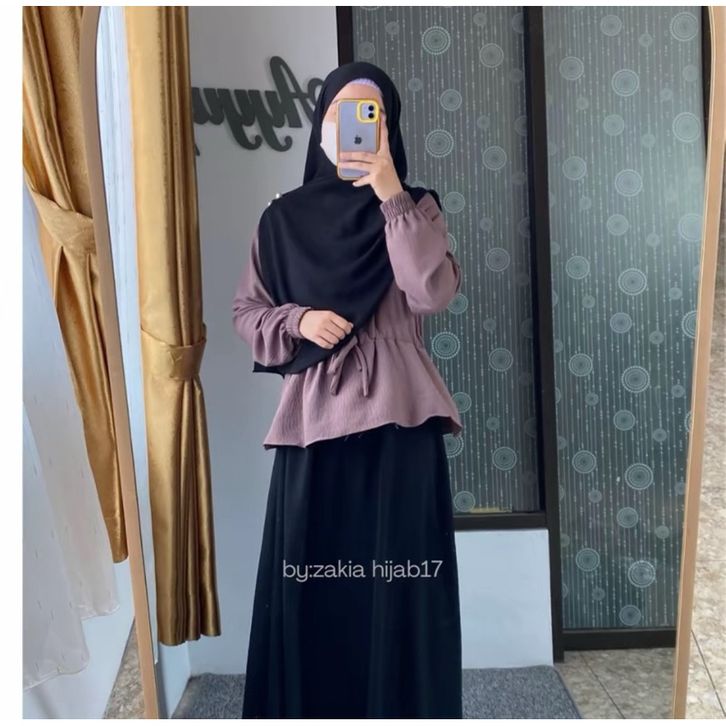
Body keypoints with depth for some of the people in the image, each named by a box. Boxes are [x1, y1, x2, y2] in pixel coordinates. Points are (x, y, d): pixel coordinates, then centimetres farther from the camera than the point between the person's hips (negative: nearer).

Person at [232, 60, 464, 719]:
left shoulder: (416, 207, 5)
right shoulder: (284, 217, 9)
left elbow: (435, 293, -12)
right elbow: (245, 310, 12)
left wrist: (392, 195, -15)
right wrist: (298, 321, -8)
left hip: (397, 416, -1)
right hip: (314, 414, 2)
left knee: (398, 577, 2)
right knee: (310, 579, 5)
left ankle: (402, 705, 24)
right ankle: (307, 704, 27)